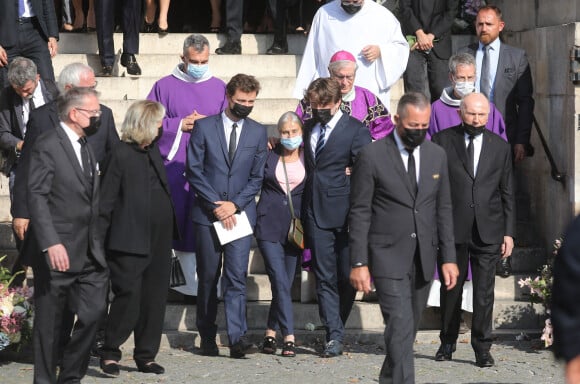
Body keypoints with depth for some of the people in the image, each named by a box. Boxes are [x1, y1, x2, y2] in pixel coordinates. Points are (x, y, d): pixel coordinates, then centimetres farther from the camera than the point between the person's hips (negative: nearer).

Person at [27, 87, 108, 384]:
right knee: (49, 323, 3)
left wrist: (96, 241, 11)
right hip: (58, 253, -7)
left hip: (89, 253, 7)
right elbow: (37, 196, -16)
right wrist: (51, 243, -25)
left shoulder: (86, 146, 16)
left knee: (93, 313, 2)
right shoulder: (47, 145, -10)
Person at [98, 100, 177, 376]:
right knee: (129, 297, -10)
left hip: (159, 240, 8)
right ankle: (110, 353, 3)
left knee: (154, 299, 8)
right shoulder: (121, 154, -9)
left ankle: (146, 356, 15)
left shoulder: (153, 151, 14)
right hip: (130, 240, -8)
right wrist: (99, 240, -13)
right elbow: (106, 202, -10)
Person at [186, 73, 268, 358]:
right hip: (206, 214, -1)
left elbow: (257, 177, 8)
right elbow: (194, 170, -2)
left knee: (236, 277, -10)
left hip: (240, 214, 1)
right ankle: (207, 338, 14)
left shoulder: (258, 132, 9)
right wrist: (216, 205, -10)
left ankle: (237, 337, -15)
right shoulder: (204, 127, 2)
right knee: (208, 278, 5)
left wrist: (235, 204, -7)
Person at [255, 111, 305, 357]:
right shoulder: (268, 156, 3)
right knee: (280, 283, -11)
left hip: (295, 227, 2)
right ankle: (289, 337, -12)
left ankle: (271, 334, 18)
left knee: (285, 283, 5)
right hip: (270, 226, -2)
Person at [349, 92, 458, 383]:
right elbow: (359, 213, -5)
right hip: (388, 257, -5)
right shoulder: (372, 156, -6)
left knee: (408, 328, 12)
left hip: (424, 258, 5)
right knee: (401, 326, -14)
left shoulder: (437, 156, 9)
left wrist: (448, 258, 7)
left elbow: (443, 210, 12)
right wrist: (359, 263, -10)